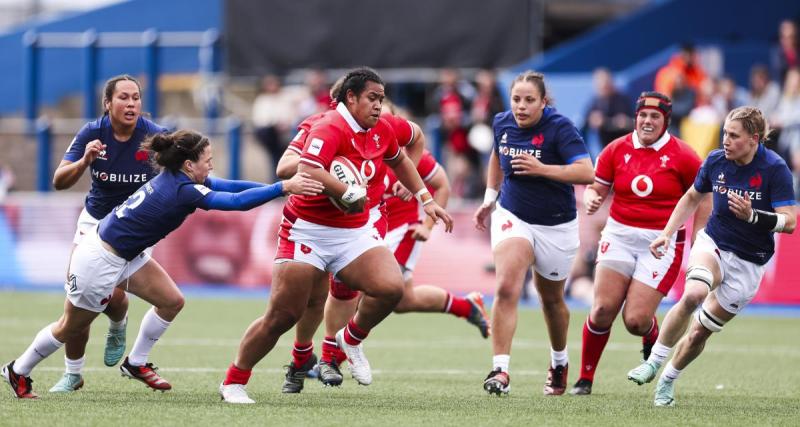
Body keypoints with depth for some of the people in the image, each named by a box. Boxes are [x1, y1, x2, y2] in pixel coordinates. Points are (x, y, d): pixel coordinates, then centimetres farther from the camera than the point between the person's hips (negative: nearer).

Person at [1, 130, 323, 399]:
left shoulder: (174, 179, -2)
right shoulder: (183, 191, -28)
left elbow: (227, 186, 2)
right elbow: (236, 202, -33)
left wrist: (279, 185, -4)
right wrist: (284, 188, -30)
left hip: (124, 256, 9)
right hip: (99, 261, -9)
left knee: (171, 301, 5)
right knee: (71, 328, 8)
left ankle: (136, 363, 21)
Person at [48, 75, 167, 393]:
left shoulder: (153, 135, -18)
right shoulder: (92, 133, -15)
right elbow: (59, 182, -18)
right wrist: (84, 161, -36)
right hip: (96, 220, 2)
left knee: (113, 296, -19)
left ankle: (118, 327, 20)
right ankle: (73, 373, 11)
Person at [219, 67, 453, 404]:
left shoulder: (381, 130, 6)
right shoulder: (331, 128, -19)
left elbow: (398, 160, 29)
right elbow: (306, 171, -36)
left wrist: (426, 199, 26)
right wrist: (351, 193, -30)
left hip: (354, 233, 6)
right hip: (309, 232, -6)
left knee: (391, 288, -19)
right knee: (282, 316, -6)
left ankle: (352, 340, 10)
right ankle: (233, 382, 11)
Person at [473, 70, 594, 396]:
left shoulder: (559, 128, -19)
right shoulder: (502, 123, -3)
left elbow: (587, 173, -29)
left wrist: (541, 168, -35)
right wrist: (490, 198, 16)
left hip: (556, 226, -2)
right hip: (512, 217, 2)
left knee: (551, 299, 16)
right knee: (507, 288, -21)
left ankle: (559, 363, 43)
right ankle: (500, 370, -24)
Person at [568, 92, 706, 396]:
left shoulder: (682, 156, -4)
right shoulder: (617, 150, 2)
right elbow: (595, 187, 11)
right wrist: (591, 200, -14)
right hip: (619, 235, 2)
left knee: (636, 320, -11)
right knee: (602, 309, -13)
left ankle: (652, 337, 27)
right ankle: (585, 378, 4)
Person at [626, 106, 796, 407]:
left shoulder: (775, 169, -17)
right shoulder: (716, 161, -5)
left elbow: (790, 222, -21)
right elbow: (693, 197, 15)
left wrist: (751, 216, -36)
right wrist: (667, 234, 9)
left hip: (748, 264, -1)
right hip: (713, 245, 1)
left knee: (699, 333, 2)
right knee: (693, 294, -33)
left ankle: (667, 381, 28)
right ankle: (654, 362, -21)